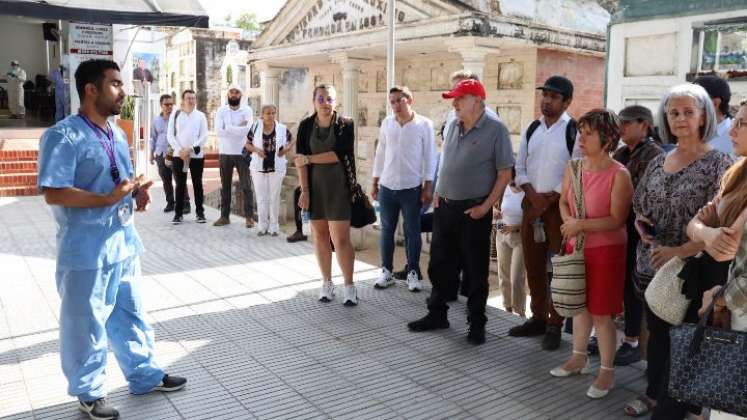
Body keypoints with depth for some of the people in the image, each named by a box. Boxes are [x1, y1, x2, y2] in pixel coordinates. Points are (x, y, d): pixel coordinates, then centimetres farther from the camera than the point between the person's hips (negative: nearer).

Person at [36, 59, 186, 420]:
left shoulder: (117, 134, 10)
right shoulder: (63, 136, -16)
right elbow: (53, 193, -21)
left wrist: (138, 190, -1)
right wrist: (109, 199, -28)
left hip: (124, 241, 8)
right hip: (86, 249, -8)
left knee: (131, 315, 19)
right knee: (87, 325, 8)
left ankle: (145, 376, 35)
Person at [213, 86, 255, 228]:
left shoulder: (247, 110, -1)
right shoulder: (221, 110, 3)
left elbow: (246, 130, -15)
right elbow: (218, 131, -11)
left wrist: (228, 128, -10)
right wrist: (238, 128, -13)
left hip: (242, 153, -2)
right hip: (224, 153, 2)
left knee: (246, 186, 0)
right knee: (225, 186, 9)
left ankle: (249, 217, 4)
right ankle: (224, 216, 17)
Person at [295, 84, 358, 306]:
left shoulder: (345, 124, -3)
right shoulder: (306, 125, 4)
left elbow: (339, 154, -15)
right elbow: (300, 159, -2)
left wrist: (309, 159, -10)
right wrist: (304, 190, -8)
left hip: (339, 187, -3)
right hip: (314, 187, 3)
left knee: (341, 239, -6)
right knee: (320, 236, 9)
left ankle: (349, 285, 6)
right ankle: (327, 282, 21)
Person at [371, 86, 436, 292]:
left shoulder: (424, 124, -5)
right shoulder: (387, 123, 5)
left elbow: (429, 156, -4)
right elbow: (380, 153, 10)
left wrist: (428, 186, -7)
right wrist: (375, 182, 9)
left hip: (412, 188, -3)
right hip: (387, 186, 3)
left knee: (412, 232, 5)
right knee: (387, 230, 9)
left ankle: (413, 273, 17)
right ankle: (386, 271, 21)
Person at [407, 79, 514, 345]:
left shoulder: (495, 130, -10)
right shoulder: (453, 126, 8)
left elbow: (505, 173, -10)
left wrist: (486, 207, -14)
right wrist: (437, 194, 10)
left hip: (474, 211, -6)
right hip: (444, 207, 6)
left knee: (475, 270, 5)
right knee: (439, 264, 13)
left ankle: (477, 324, 19)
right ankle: (437, 314, 29)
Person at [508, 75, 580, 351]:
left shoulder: (574, 131, -6)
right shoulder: (531, 130, 10)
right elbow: (520, 168, 10)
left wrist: (549, 199, -12)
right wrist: (533, 195, -5)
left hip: (560, 207, -5)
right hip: (532, 203, 6)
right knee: (533, 264, 11)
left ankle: (555, 325, 10)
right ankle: (538, 317, 25)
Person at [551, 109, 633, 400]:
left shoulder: (619, 175, -17)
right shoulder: (573, 167, 0)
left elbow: (617, 220, -18)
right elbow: (563, 202, 9)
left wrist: (581, 224, -23)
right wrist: (569, 222, -11)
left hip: (605, 251, -6)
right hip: (576, 247, 6)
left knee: (601, 313, 2)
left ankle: (607, 372, 18)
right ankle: (579, 357, 36)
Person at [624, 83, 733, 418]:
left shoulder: (718, 164, -9)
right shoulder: (658, 162, 8)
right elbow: (640, 205, 20)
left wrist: (680, 251, -23)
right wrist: (640, 222, -2)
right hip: (651, 265, 5)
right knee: (657, 333, 18)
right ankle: (654, 393, 36)